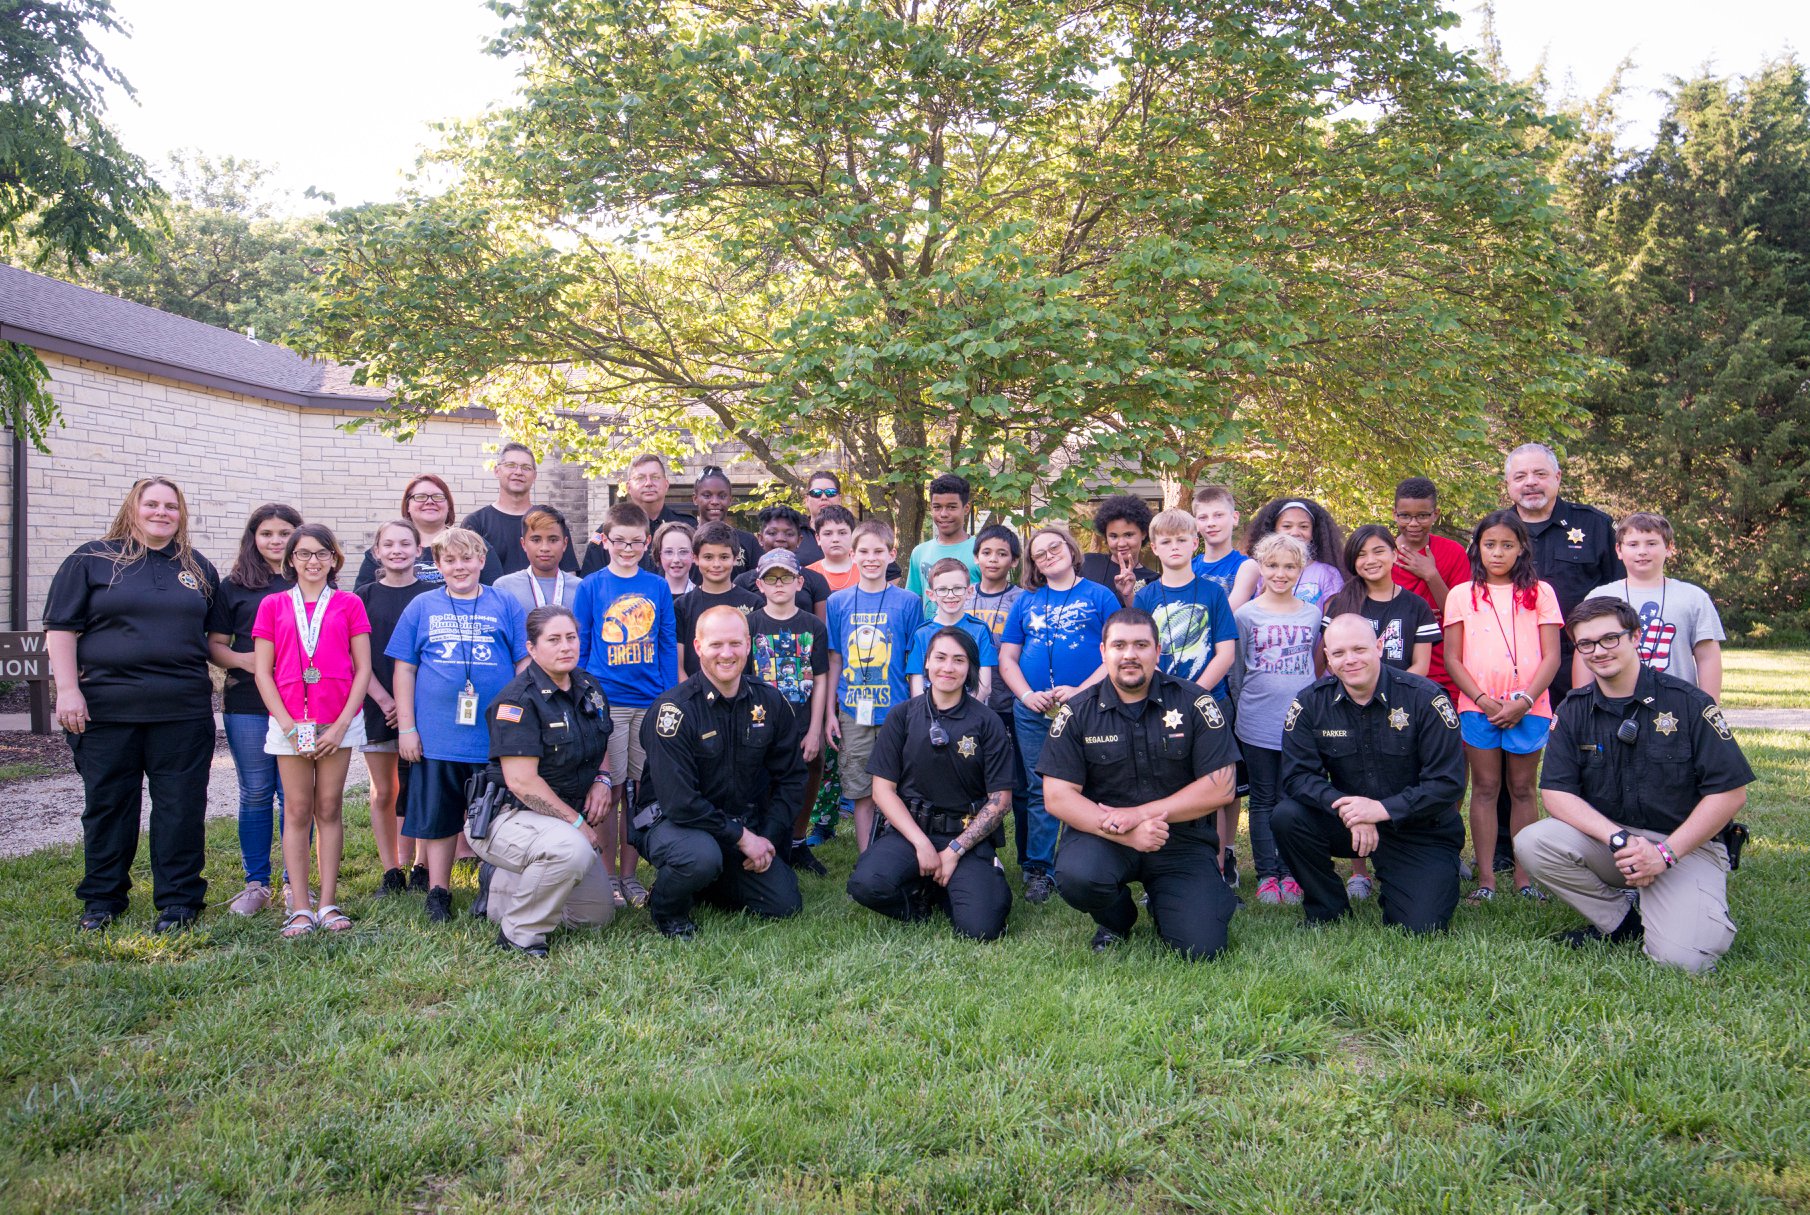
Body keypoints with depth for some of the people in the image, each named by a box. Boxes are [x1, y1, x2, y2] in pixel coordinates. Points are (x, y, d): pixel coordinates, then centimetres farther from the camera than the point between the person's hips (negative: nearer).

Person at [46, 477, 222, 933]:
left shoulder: (199, 568, 14)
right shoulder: (92, 560, 4)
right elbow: (61, 628, 0)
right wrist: (67, 690, -8)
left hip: (183, 711, 2)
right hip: (107, 708, -2)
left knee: (181, 806, 2)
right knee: (107, 805, 7)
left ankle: (179, 900, 11)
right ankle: (102, 900, 21)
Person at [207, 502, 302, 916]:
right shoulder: (234, 586, 9)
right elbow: (215, 645, 9)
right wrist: (242, 660, -10)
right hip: (247, 705, 1)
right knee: (255, 794, 7)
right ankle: (256, 884, 17)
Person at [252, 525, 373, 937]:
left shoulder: (349, 605, 6)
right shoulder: (273, 605, 7)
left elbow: (363, 670, 3)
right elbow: (263, 673, 3)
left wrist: (340, 725, -6)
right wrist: (290, 726, -7)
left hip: (338, 723, 0)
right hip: (290, 723, 0)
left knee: (329, 808, 3)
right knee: (297, 810, 1)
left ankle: (328, 904, 8)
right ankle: (299, 908, 4)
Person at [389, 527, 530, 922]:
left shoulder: (505, 605, 4)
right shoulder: (422, 607, 5)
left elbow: (524, 664, 4)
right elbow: (404, 669, 6)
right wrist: (406, 727, 0)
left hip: (496, 736, 0)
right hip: (436, 737, 1)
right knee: (438, 817, 10)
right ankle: (438, 893, 22)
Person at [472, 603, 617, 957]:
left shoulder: (589, 689, 4)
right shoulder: (518, 700, -19)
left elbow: (602, 748, 21)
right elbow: (521, 781, -24)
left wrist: (602, 779, -2)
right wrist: (577, 823, -20)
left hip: (565, 823, 8)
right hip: (509, 816, -8)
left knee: (599, 913, 10)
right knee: (572, 849, -39)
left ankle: (502, 882, 25)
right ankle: (519, 934, -15)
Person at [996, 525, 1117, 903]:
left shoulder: (1099, 596, 5)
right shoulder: (1026, 601, 14)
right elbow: (1007, 659, 12)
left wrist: (1080, 691, -14)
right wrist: (1027, 695, -5)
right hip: (1033, 713, 3)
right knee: (1040, 791, 5)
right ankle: (1038, 870, 11)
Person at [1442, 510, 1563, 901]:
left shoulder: (1540, 592, 5)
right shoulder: (1462, 595, 5)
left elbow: (1551, 656, 0)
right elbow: (1452, 657, 2)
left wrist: (1524, 701, -11)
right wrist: (1482, 699, -9)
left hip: (1529, 708, 0)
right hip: (1478, 707, 0)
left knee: (1522, 789, 7)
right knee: (1485, 788, 3)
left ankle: (1524, 875, 12)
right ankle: (1485, 876, 6)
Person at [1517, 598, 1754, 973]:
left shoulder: (1687, 702, -9)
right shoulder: (1574, 710, 1)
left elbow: (1731, 792, -10)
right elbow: (1556, 792, -6)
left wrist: (1665, 854, -16)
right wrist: (1619, 839, -22)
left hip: (1687, 845, -3)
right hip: (1605, 839, 4)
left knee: (1682, 958, -25)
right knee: (1532, 843, -25)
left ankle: (1707, 918, 13)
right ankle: (1624, 922, -2)